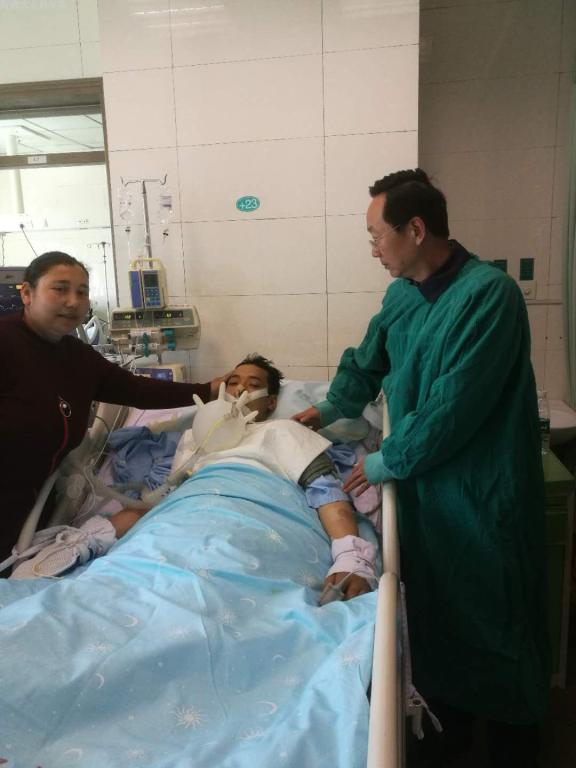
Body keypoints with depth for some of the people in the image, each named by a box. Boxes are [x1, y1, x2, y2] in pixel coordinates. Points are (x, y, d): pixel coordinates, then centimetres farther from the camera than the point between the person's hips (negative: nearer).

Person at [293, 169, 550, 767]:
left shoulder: (488, 293, -20)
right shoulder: (401, 295, 4)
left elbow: (453, 406, -24)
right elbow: (366, 364, 20)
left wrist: (387, 461, -15)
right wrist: (331, 409, 7)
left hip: (481, 493, -7)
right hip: (419, 484, 7)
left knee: (495, 622, 11)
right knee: (432, 612, 20)